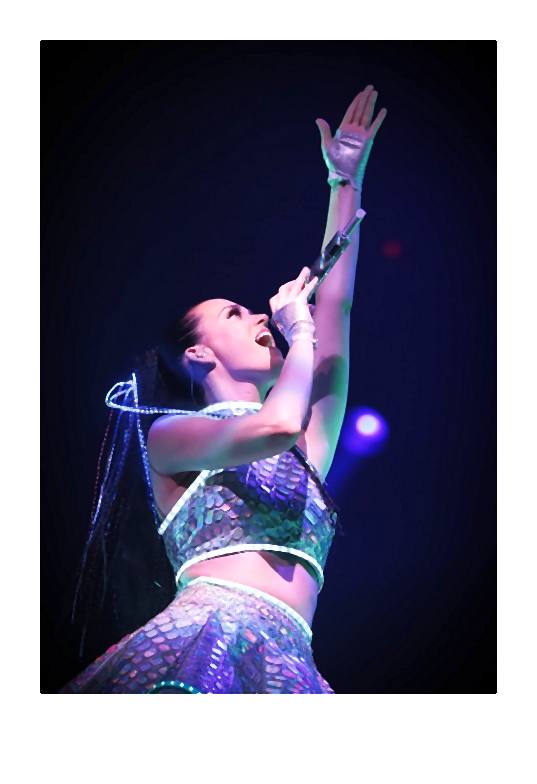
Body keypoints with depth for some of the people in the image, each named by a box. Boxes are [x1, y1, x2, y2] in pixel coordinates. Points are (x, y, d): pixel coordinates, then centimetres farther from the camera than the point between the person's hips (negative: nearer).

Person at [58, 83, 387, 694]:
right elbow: (276, 426, -9)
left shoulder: (307, 448, 26)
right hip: (199, 638, -5)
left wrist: (346, 183, 31)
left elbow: (335, 306, 26)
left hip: (286, 664, 5)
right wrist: (299, 330, 11)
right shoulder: (168, 435, 12)